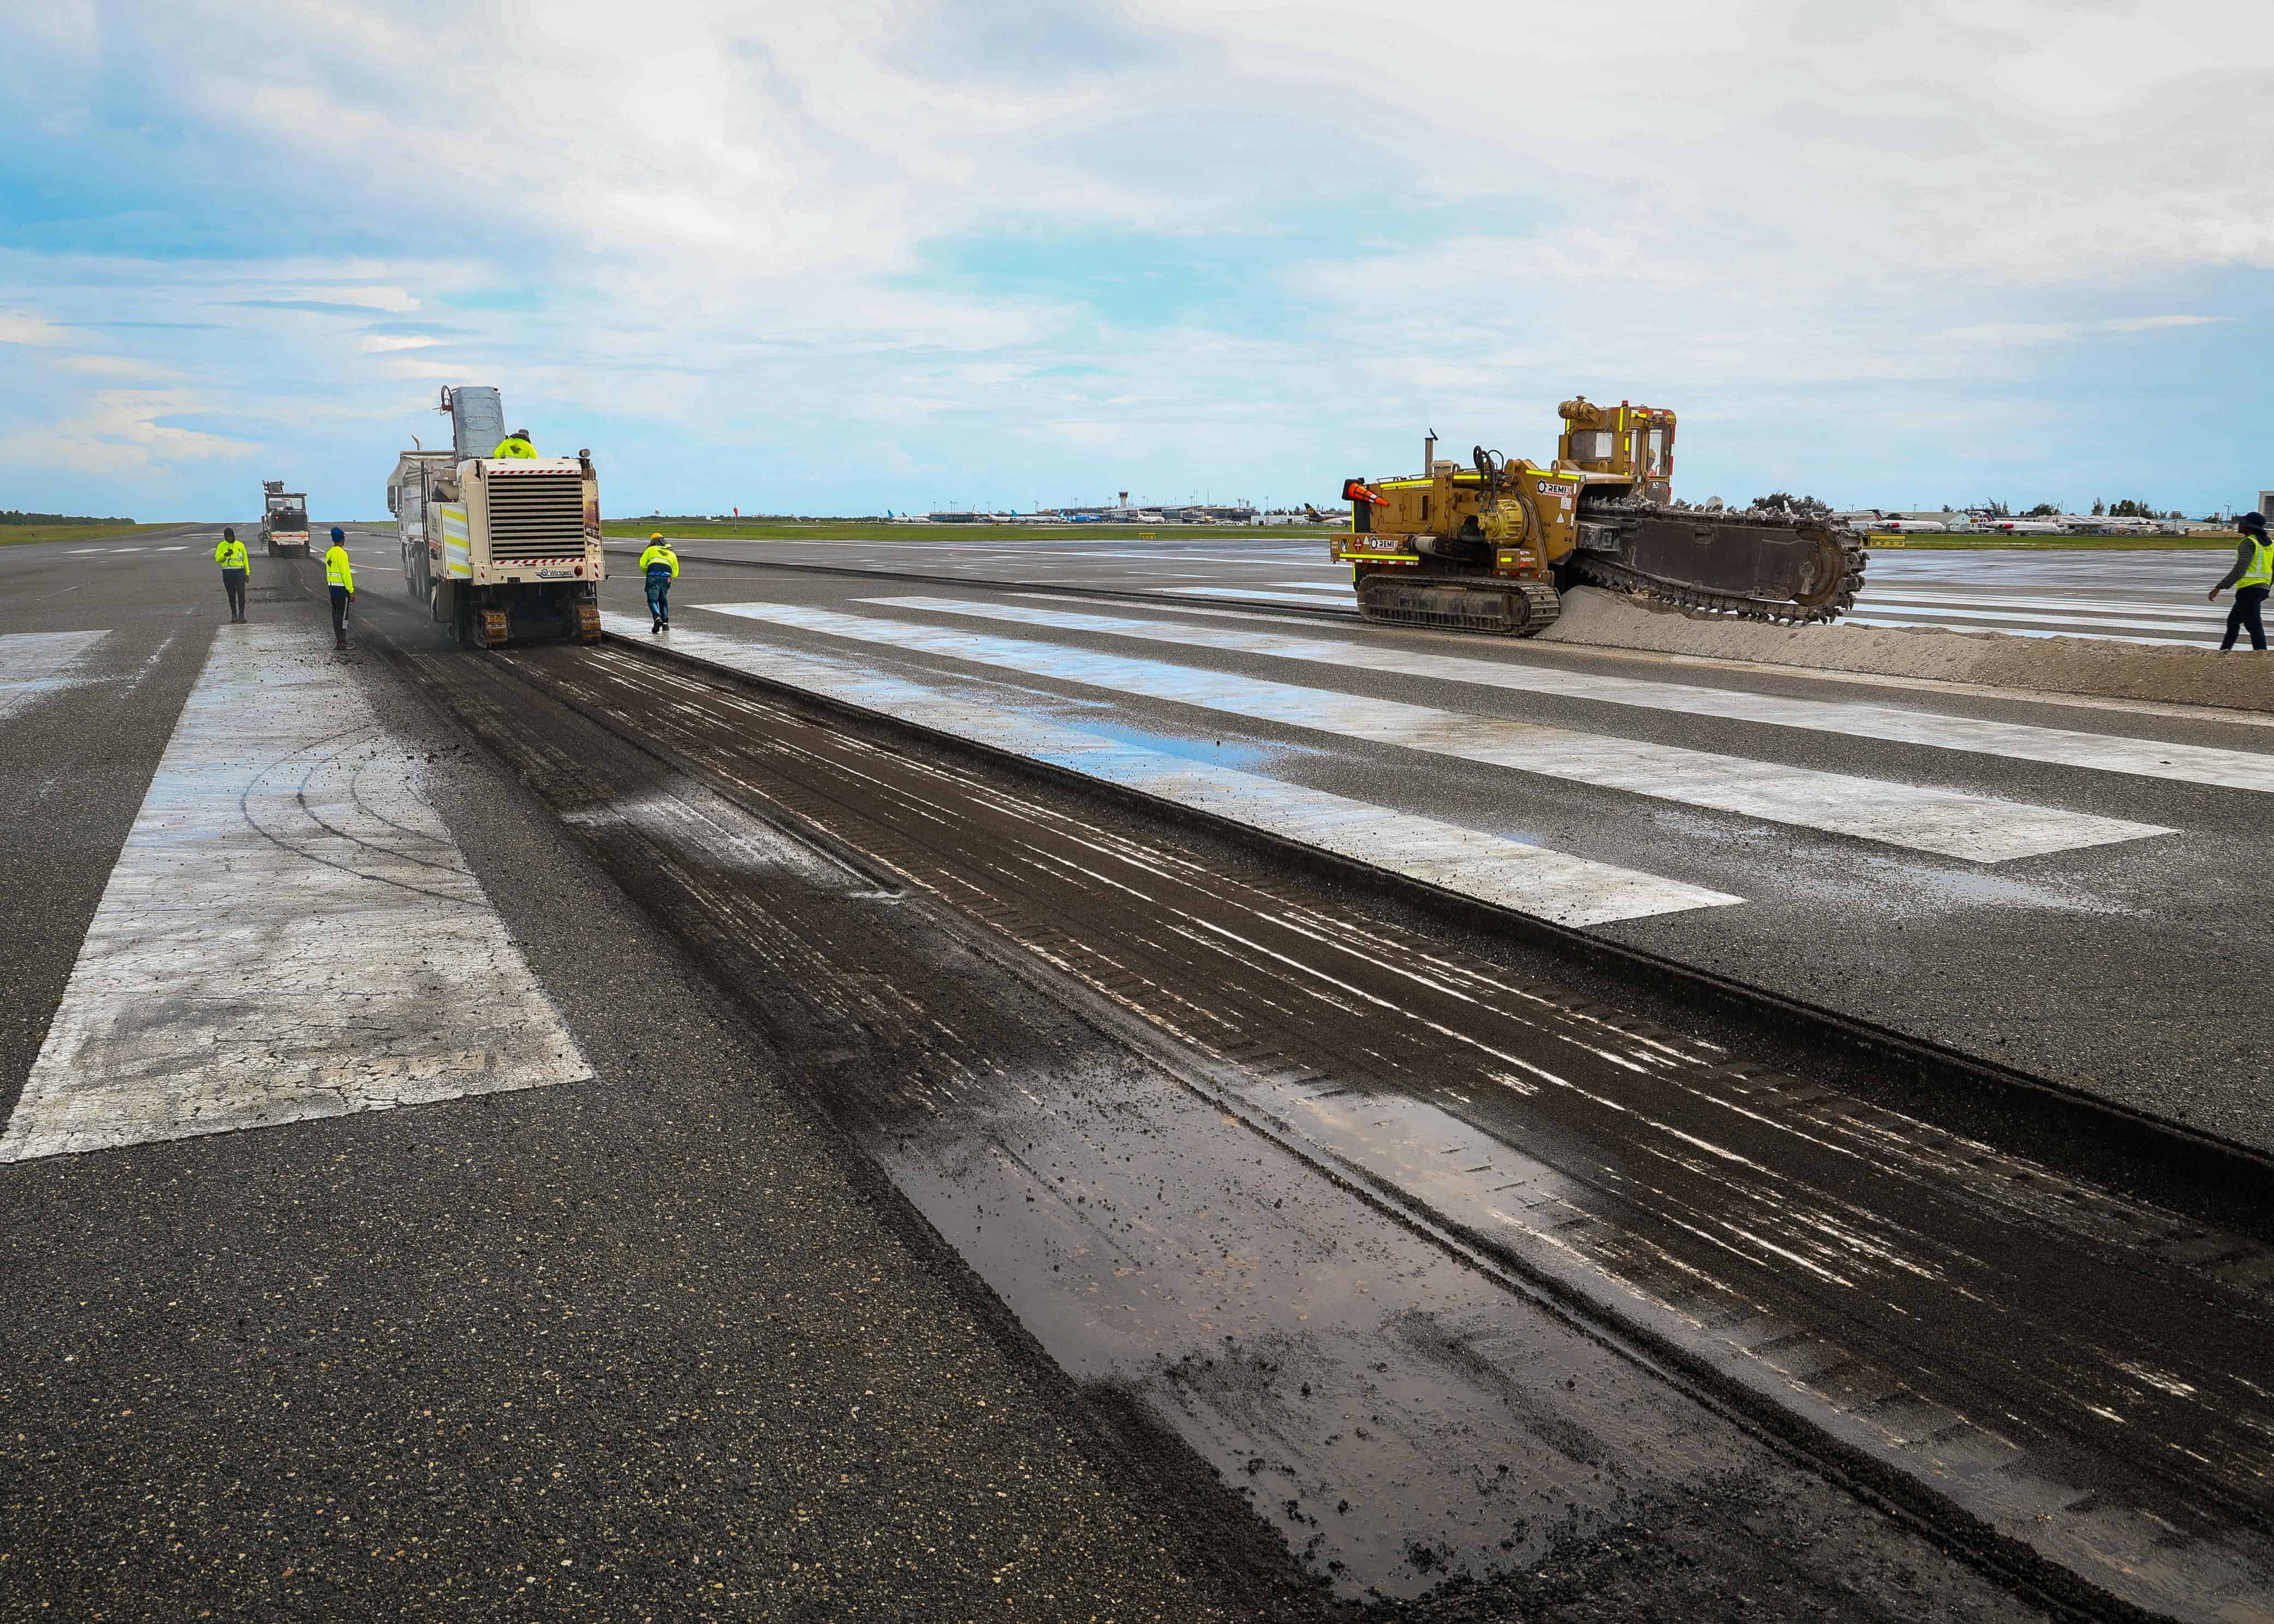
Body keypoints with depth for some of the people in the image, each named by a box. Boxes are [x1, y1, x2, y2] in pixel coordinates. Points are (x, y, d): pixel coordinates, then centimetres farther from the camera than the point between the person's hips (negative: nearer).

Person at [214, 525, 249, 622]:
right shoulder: (221, 546, 5)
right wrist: (225, 555, -20)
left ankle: (241, 614, -5)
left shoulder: (240, 545, 7)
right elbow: (217, 559, -2)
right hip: (227, 573, 1)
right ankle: (234, 615, 14)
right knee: (231, 595, 6)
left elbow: (245, 560, 11)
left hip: (239, 572, -1)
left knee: (241, 594, -12)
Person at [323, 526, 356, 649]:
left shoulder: (329, 554, 11)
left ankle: (338, 639, 18)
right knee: (342, 615, -7)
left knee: (336, 614, 13)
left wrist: (330, 585, 21)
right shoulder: (341, 554, -16)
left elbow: (328, 572, 15)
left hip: (332, 588, 9)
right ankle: (341, 642, -7)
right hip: (342, 588, -9)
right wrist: (351, 591, -17)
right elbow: (346, 573, -19)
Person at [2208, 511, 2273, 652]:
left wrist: (2219, 587, -22)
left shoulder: (2249, 543, -14)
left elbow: (2240, 570, -22)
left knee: (2253, 625, -8)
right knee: (2233, 620, 19)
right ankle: (2223, 652, 24)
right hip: (2262, 588, 9)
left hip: (2248, 589, -9)